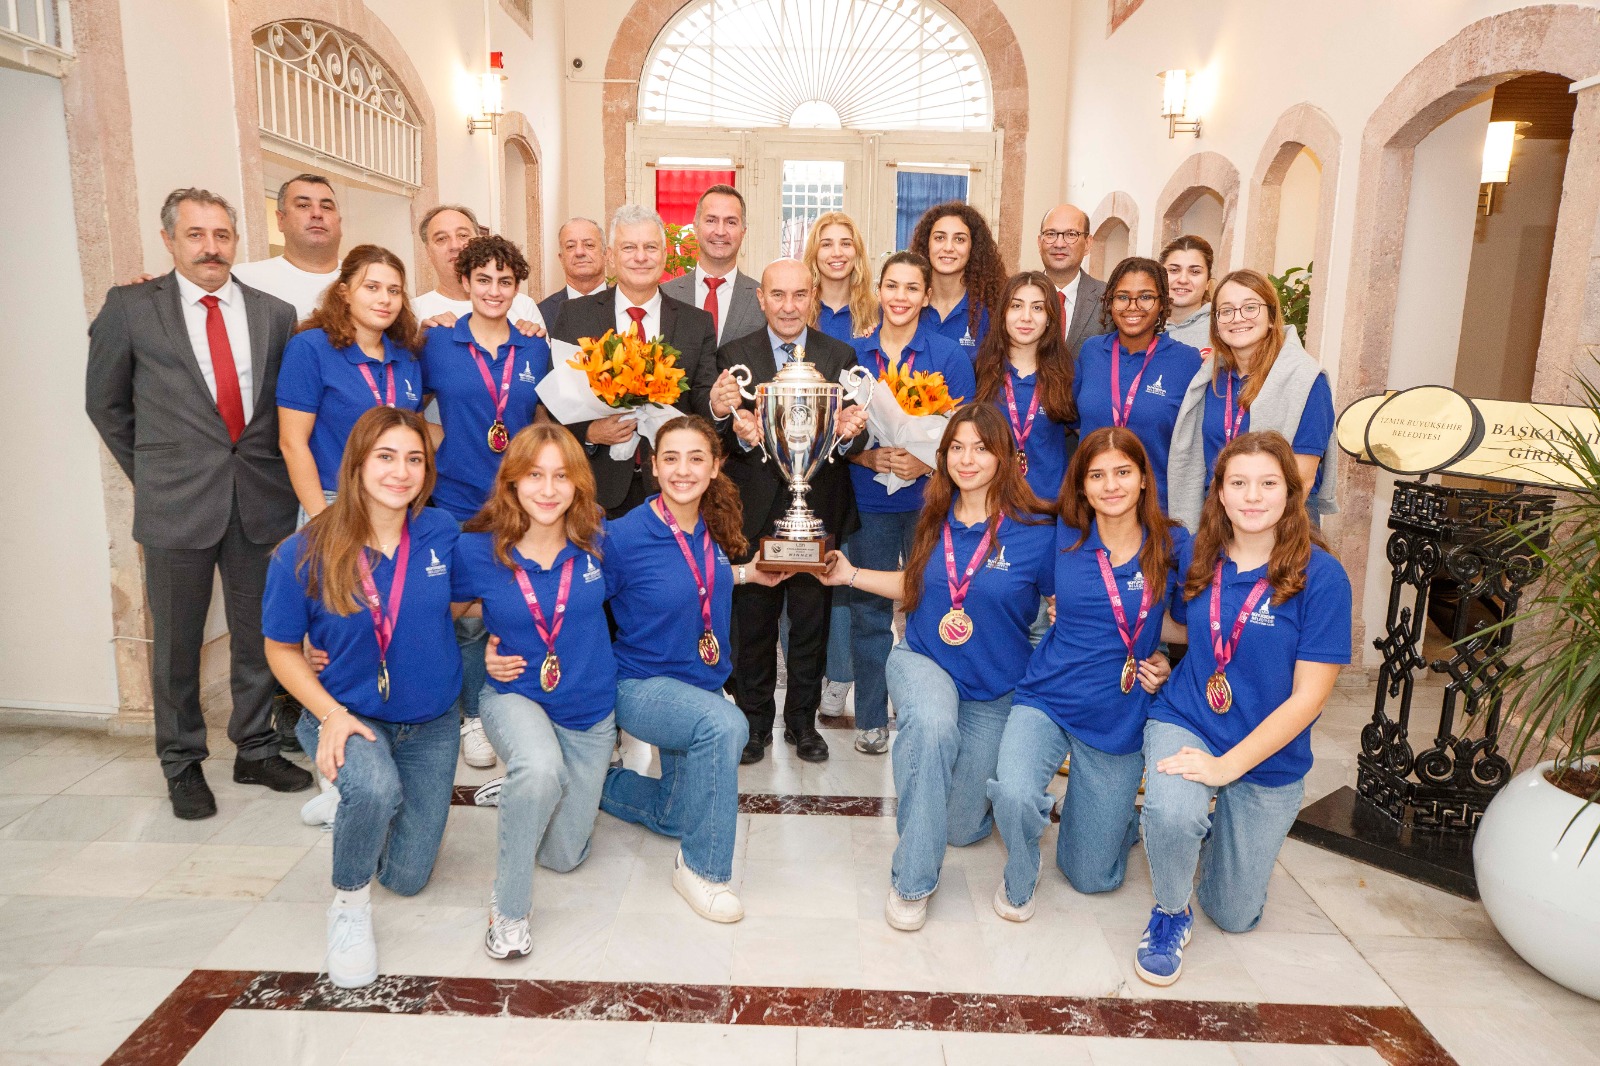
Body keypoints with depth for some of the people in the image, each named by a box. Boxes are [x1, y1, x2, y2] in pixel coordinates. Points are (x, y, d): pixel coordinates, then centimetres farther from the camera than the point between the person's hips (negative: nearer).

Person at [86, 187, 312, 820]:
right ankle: (182, 763, 27)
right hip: (176, 503, -2)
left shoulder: (274, 313, 6)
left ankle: (255, 750, 29)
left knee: (258, 633, 12)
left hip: (262, 500, 2)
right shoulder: (130, 307, 1)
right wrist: (150, 472, 7)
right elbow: (105, 401, 9)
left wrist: (274, 469, 4)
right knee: (177, 641, 9)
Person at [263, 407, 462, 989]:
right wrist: (332, 714, -18)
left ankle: (356, 800, 44)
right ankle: (349, 902, -5)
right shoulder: (304, 555, -17)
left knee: (407, 878, 11)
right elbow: (282, 649, -5)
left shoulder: (442, 533, -13)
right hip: (347, 716, -2)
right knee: (376, 787, -38)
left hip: (428, 724, 3)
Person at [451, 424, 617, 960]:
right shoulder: (476, 549, -16)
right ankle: (508, 906, -12)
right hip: (516, 696, -2)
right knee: (540, 768, -38)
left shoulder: (597, 539, -13)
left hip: (590, 707, 3)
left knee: (563, 855, 12)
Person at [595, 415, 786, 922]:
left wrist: (750, 574, 5)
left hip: (703, 685, 7)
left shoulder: (712, 528, -5)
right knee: (725, 724, -38)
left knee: (674, 818, 19)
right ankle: (702, 869, -17)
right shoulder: (624, 536, -22)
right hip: (643, 686, -6)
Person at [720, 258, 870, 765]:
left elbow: (854, 435, -1)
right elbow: (723, 433, -5)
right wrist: (741, 435, -27)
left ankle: (802, 719, 30)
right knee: (753, 623, 9)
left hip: (818, 509, 1)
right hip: (754, 510, -1)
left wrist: (849, 432, -24)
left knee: (811, 622, 12)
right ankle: (755, 720, 28)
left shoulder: (840, 356, 5)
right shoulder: (733, 356, 1)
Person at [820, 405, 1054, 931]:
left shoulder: (1037, 531, -14)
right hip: (923, 662, 1)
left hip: (995, 689, 0)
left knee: (963, 826, 8)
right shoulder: (935, 518, -1)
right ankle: (912, 881, -21)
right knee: (933, 724, -38)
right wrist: (850, 575, 4)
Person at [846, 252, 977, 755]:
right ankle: (871, 718, 19)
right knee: (869, 609, 6)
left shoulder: (949, 355, -1)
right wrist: (869, 457, -14)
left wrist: (925, 463, -18)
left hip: (928, 498, -1)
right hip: (867, 498, 1)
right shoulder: (854, 354, 4)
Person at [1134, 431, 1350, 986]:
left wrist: (1226, 765, -21)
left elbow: (1308, 696, -16)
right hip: (1183, 721, 1)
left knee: (1235, 915, 12)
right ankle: (1171, 913, -1)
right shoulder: (1194, 557, -6)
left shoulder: (1321, 577, -16)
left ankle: (1215, 820, 43)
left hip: (1269, 758, 0)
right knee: (1174, 814, -33)